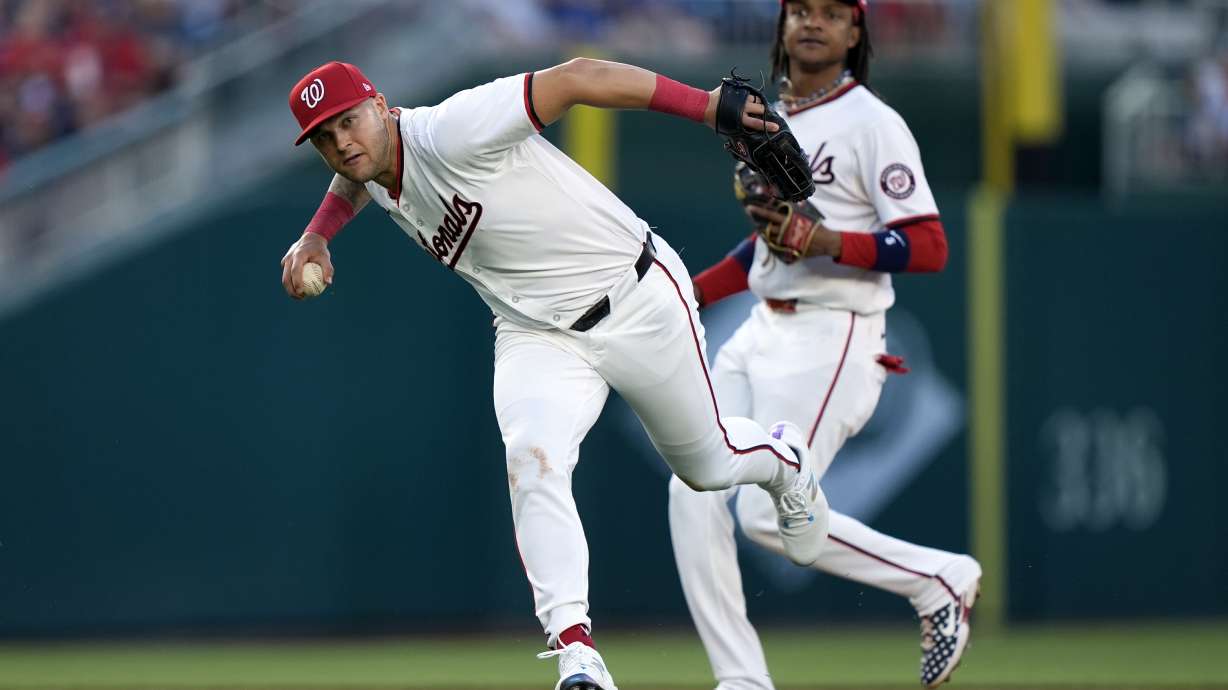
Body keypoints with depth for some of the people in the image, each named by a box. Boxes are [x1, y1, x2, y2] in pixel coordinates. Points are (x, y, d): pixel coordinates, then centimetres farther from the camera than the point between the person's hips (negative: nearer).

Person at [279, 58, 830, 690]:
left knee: (705, 465, 14)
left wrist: (704, 105, -38)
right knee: (532, 458, -23)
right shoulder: (374, 175, -2)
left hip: (640, 299, -5)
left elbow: (573, 79, -31)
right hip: (538, 335, 5)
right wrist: (315, 237, 7)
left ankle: (783, 460, 51)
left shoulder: (449, 133, -28)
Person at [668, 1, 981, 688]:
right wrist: (691, 293, 22)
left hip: (830, 340, -8)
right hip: (762, 331, 8)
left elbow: (930, 247, -16)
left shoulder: (872, 124, -10)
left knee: (768, 513, -14)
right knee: (695, 494, -4)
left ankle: (939, 579, 5)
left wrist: (828, 242, -27)